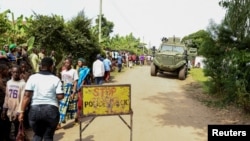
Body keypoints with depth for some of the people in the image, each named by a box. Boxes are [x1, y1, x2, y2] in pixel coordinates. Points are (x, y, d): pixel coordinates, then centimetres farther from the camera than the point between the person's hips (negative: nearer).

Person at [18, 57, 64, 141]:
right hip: (51, 110, -1)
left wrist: (22, 112, 0)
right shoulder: (56, 79, 1)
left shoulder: (33, 77, 2)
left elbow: (26, 96, -4)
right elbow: (60, 96, -5)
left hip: (35, 109, 1)